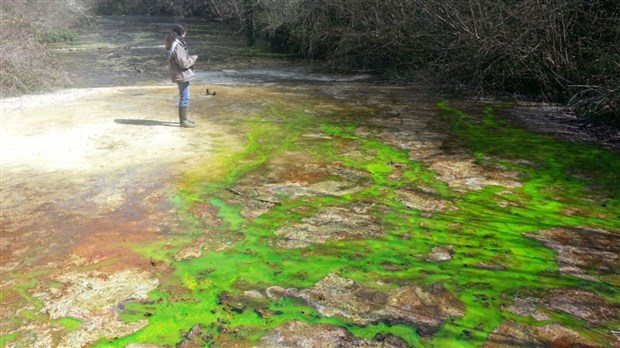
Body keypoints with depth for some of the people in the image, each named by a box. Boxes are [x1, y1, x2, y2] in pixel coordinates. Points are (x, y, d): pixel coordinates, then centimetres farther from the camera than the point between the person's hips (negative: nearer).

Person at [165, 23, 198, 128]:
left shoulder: (177, 43, 9)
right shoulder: (177, 47, -21)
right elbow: (183, 63, -22)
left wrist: (190, 58, 5)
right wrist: (193, 58, -9)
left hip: (182, 75, 10)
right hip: (182, 75, -10)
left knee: (184, 97, 19)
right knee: (185, 98, -3)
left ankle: (184, 118, 29)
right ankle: (183, 121, 5)